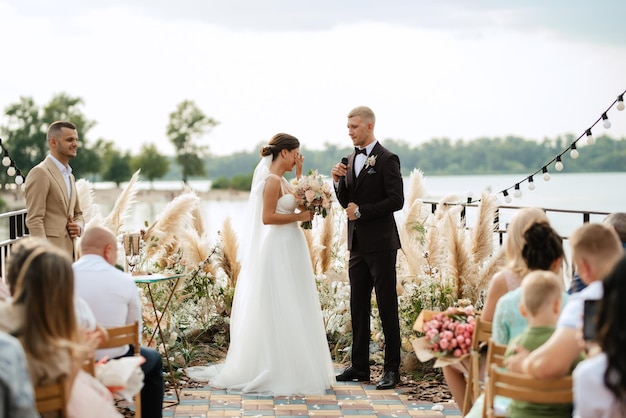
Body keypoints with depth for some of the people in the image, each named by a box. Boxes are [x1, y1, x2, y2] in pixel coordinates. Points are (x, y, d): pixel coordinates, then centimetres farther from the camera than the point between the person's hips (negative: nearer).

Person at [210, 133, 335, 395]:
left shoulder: (281, 180, 14)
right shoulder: (272, 180, -15)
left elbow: (299, 201, 22)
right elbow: (267, 217, -20)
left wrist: (299, 173, 18)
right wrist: (299, 216, -15)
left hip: (290, 248, 10)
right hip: (279, 249, -10)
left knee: (292, 311, 13)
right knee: (280, 312, -5)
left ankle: (293, 370, 20)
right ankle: (280, 375, 2)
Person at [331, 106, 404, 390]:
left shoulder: (387, 159, -9)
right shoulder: (352, 159, 14)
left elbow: (396, 200, -15)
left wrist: (361, 211, -15)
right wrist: (338, 181, -3)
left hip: (380, 243, -8)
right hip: (357, 243, 8)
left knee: (387, 307, -2)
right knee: (358, 305, 10)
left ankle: (392, 369, 4)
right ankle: (360, 366, 17)